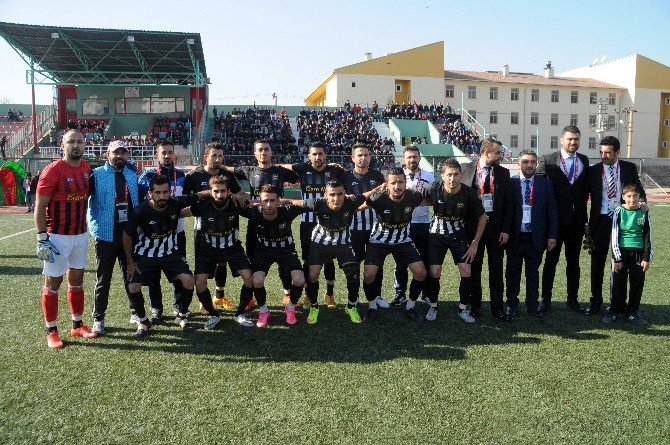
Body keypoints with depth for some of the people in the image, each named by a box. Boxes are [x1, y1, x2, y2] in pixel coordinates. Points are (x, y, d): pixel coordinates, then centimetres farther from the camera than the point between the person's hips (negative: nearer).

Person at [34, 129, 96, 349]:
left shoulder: (87, 168, 4)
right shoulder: (53, 171, -14)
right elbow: (40, 207, -12)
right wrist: (42, 238, -16)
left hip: (80, 235, 6)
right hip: (57, 237, -6)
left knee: (77, 279, 14)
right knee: (53, 282, 4)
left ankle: (77, 325, 26)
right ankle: (51, 331, 15)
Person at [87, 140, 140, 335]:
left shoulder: (132, 175, 10)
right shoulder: (97, 175, -5)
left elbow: (139, 199, 18)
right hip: (106, 234, -4)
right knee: (103, 279, 5)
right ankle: (98, 319, 16)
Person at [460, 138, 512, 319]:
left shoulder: (503, 172, 5)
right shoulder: (466, 169, -1)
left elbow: (508, 202, 4)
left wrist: (505, 229, -3)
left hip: (496, 225, 1)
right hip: (474, 223, -1)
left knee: (496, 268, 6)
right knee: (474, 267, 7)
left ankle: (497, 306, 15)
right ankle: (474, 306, 19)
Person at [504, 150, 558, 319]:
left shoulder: (546, 184, 3)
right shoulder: (510, 183, -3)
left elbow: (552, 212, 3)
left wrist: (552, 235, -1)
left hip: (536, 237, 1)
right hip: (515, 236, -1)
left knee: (533, 272, 12)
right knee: (513, 272, 10)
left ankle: (532, 304, 24)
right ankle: (512, 304, 22)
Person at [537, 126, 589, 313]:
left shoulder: (584, 161, 6)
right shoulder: (547, 160, -6)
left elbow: (586, 189, 10)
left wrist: (582, 209, 4)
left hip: (577, 219, 3)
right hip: (556, 219, -3)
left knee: (573, 261, 12)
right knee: (551, 260, 6)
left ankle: (573, 298, 23)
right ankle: (546, 298, 16)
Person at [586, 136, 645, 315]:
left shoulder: (629, 168, 2)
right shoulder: (593, 170, -1)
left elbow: (639, 190, 9)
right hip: (600, 220, 0)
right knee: (597, 262, 5)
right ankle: (596, 300, 17)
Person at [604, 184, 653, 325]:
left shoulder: (644, 212, 2)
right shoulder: (619, 211, -3)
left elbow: (648, 236, 5)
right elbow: (614, 236, -3)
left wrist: (647, 258, 0)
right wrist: (616, 258, -7)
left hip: (638, 252, 2)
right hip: (621, 251, -2)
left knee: (637, 283, 5)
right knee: (618, 282, 2)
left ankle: (632, 312, 18)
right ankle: (614, 310, 15)